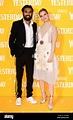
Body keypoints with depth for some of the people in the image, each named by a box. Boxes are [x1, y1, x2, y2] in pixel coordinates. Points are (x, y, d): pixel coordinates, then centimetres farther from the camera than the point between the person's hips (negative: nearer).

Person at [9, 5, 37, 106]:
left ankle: (29, 95, 21)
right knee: (19, 75, 7)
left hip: (31, 53, 3)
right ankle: (19, 96, 17)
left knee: (30, 75, 9)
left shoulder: (34, 25, 8)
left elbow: (35, 39, 12)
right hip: (21, 53, -3)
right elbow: (11, 39, -3)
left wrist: (35, 51, 3)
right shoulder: (16, 24, -4)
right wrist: (13, 52, -7)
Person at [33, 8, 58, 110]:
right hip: (39, 53, 6)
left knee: (49, 77, -4)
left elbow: (53, 43, -10)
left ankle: (51, 100, 2)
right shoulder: (39, 27, 11)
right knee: (40, 75, 10)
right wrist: (35, 52, 9)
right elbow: (37, 40, 14)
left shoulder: (53, 28, -5)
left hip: (48, 53, -5)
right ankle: (43, 96, 23)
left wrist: (51, 56, -17)